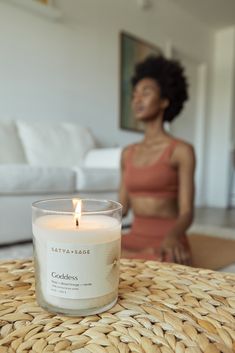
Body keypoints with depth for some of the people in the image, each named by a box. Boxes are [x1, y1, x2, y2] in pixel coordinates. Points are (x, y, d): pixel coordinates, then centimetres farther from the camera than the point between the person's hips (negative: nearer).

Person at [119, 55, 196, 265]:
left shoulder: (182, 150, -5)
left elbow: (186, 213, -10)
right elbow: (122, 206, 11)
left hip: (166, 243, -5)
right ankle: (141, 257, -9)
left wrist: (171, 237, -32)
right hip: (135, 239, 5)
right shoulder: (128, 153, 12)